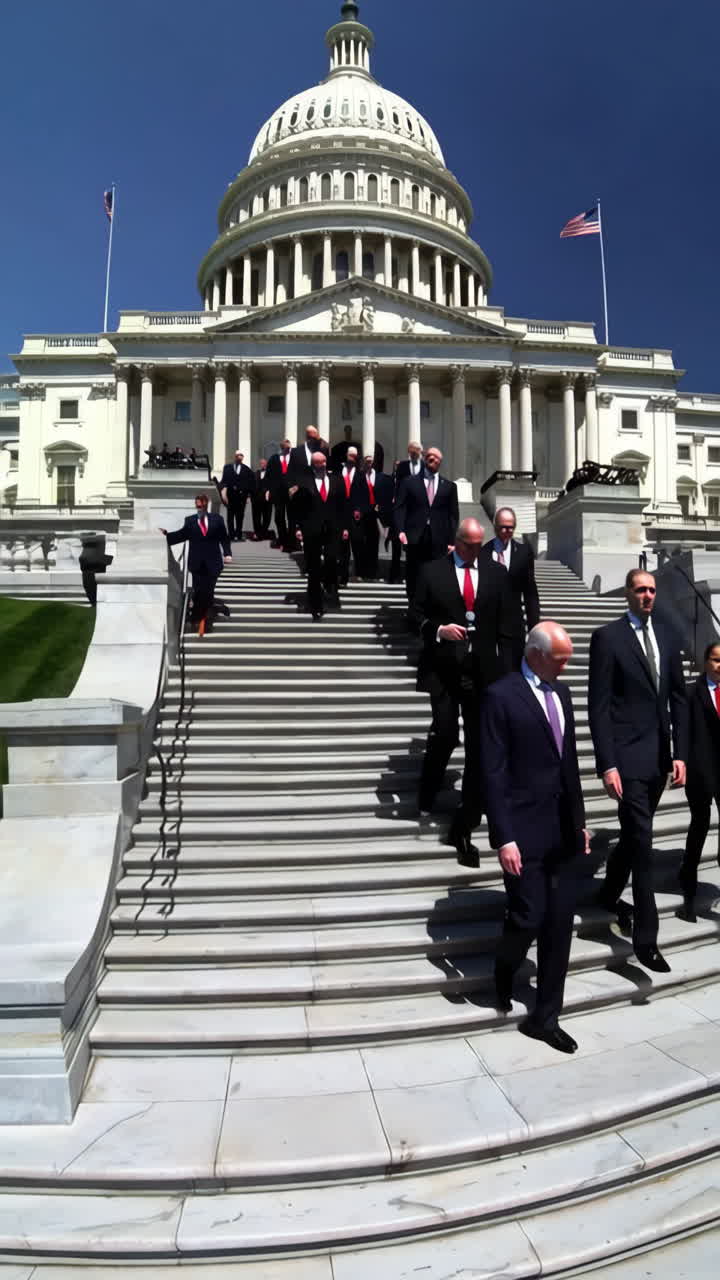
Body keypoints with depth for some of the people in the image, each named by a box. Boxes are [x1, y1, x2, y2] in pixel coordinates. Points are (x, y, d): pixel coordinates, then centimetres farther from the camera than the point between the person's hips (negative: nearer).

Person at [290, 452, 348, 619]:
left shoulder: (336, 481, 10)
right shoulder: (304, 482, 1)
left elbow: (342, 505, 10)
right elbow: (297, 508, 0)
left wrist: (344, 527, 5)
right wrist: (298, 528, -7)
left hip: (332, 529, 1)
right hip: (311, 530, -1)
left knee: (331, 559, -20)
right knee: (313, 570, 3)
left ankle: (329, 583, 14)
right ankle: (316, 607, 13)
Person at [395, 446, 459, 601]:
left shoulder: (449, 486, 14)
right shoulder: (409, 481, 11)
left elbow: (453, 515, 10)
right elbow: (400, 508, 3)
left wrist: (452, 541, 1)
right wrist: (401, 530, -13)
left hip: (439, 542, 1)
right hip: (415, 539, 0)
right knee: (413, 581, 3)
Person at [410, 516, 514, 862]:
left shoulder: (496, 574, 9)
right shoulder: (431, 572, 4)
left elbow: (505, 626, 8)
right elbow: (416, 616, 5)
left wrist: (506, 673, 2)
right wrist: (439, 630, -15)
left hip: (483, 672, 2)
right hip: (443, 669, -2)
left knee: (479, 748, 2)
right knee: (445, 734, -11)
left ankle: (463, 828, 12)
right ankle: (426, 795, 22)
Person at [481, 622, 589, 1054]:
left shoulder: (562, 693, 11)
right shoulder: (501, 696, -11)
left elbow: (569, 762, 16)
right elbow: (494, 773, -14)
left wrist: (581, 821, 14)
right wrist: (504, 838, -17)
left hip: (565, 830, 7)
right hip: (526, 831, -6)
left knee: (560, 925, 9)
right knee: (528, 919, -1)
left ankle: (545, 1017, 23)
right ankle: (504, 974, 32)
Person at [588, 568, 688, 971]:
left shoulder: (667, 636, 10)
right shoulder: (607, 637, -8)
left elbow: (679, 697, 10)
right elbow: (599, 705, -11)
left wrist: (680, 753, 2)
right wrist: (607, 764, -16)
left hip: (660, 756, 6)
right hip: (628, 755, -6)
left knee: (634, 834, 19)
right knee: (642, 841, -4)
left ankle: (610, 893, 42)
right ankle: (646, 938, 6)